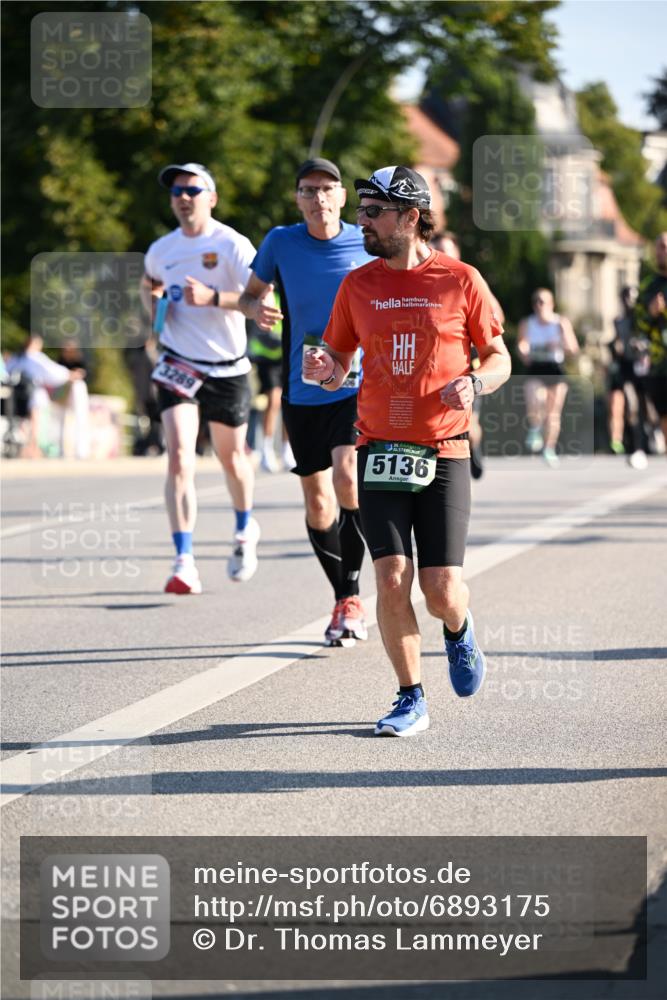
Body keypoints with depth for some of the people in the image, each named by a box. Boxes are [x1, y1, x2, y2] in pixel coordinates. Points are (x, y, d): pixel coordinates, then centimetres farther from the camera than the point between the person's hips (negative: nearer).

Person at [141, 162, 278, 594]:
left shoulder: (232, 245, -11)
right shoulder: (162, 249, 4)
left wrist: (212, 298, -34)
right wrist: (154, 307, 6)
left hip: (227, 368, -2)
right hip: (179, 364, 2)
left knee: (232, 458, 15)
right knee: (179, 459, -16)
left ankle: (245, 530, 46)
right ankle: (185, 563, -19)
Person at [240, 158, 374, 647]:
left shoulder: (368, 244, -2)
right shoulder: (281, 242, 0)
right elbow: (251, 294, 12)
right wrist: (256, 309, -11)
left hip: (359, 384, -2)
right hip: (303, 391, 3)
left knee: (346, 476, -24)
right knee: (317, 501, 8)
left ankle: (352, 597, -15)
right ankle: (344, 602, 25)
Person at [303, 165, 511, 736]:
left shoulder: (461, 280, 1)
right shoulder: (358, 285, 8)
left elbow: (499, 358, 7)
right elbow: (338, 369, 13)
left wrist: (474, 384, -14)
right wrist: (323, 368, -10)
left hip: (444, 453, -2)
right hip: (380, 452, 2)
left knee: (442, 588, -6)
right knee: (391, 578, -9)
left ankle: (459, 631, 31)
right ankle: (411, 699, 6)